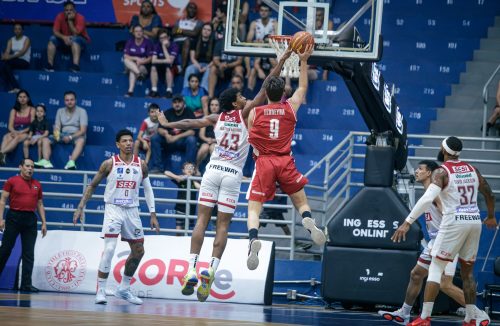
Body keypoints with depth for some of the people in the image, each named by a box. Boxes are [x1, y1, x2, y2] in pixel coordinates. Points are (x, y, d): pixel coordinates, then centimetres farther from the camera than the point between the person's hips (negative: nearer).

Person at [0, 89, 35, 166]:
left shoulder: (32, 110, 5)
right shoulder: (14, 110, 15)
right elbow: (10, 126, 7)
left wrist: (21, 132, -16)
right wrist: (14, 132, -15)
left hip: (26, 133, -3)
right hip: (15, 132, 3)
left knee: (17, 138, -38)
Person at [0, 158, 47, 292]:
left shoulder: (37, 185, 12)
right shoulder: (12, 181, 1)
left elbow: (40, 205, 17)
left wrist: (44, 222, 9)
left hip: (30, 219, 4)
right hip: (14, 217, -4)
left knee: (29, 253, 0)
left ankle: (26, 284, 1)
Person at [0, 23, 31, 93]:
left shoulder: (26, 40, -2)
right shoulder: (11, 40, 13)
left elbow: (23, 52, -18)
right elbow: (7, 51, 0)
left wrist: (11, 56, -31)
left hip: (24, 62, -5)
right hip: (14, 61, 5)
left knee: (6, 62, -32)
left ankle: (15, 87, -30)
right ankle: (10, 88, -33)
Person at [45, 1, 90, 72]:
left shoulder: (80, 18, -19)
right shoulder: (60, 16, -8)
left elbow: (75, 34, -26)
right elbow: (55, 31, -14)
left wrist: (70, 21, -29)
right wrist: (63, 37, -32)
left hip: (80, 42, -4)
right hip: (64, 40, 4)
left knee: (74, 40, -36)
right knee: (52, 39, -20)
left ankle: (75, 66, -51)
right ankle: (49, 65, -25)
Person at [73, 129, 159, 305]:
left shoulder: (141, 165, 3)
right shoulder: (110, 164, -6)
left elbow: (148, 190, 11)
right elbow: (92, 185, 2)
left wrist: (153, 214, 6)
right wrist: (81, 207, -4)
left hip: (132, 211, 5)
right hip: (113, 209, -5)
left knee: (138, 251, 10)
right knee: (109, 248, -18)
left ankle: (124, 289, 25)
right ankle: (100, 290, -13)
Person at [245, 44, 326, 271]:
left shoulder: (254, 113, 4)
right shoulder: (291, 107, 8)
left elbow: (251, 142, 8)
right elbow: (303, 87, 25)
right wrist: (303, 61, 30)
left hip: (263, 162, -1)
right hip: (285, 162, 1)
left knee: (254, 208, -3)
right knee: (301, 202, 12)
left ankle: (253, 239, -31)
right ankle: (309, 221, -22)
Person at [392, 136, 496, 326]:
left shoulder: (441, 172, -6)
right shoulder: (472, 170, 12)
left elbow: (427, 199, -20)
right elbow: (489, 194, 22)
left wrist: (407, 222, -22)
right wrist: (491, 216, 40)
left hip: (454, 221, -5)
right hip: (474, 221, 5)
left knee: (436, 268, -1)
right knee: (467, 272, 16)